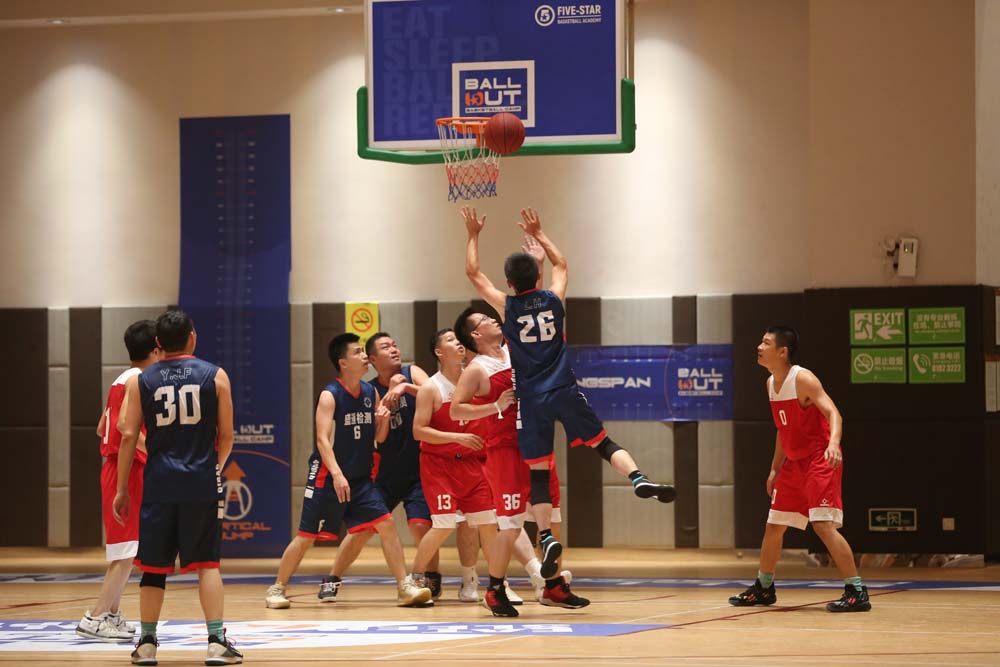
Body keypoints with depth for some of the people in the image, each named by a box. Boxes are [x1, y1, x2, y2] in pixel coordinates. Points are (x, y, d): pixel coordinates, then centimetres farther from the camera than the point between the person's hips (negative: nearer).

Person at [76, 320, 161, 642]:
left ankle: (112, 615, 20)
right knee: (128, 551, -9)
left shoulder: (122, 380, 15)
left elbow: (102, 428, 21)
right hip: (129, 471, -10)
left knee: (123, 552, 16)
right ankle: (96, 618, -11)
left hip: (115, 468, 10)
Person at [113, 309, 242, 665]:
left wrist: (122, 489, 7)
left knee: (153, 565, 8)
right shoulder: (215, 376, 2)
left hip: (159, 482, 1)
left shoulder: (140, 381, 4)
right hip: (202, 482, -1)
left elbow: (128, 436, 1)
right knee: (207, 562, 3)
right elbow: (226, 435, 4)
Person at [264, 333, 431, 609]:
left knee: (387, 525, -6)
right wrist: (337, 475, -33)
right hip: (327, 479, -5)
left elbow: (378, 437, 14)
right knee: (306, 537, -1)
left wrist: (383, 420, -9)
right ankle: (277, 589, 13)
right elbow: (323, 439, -21)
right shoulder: (330, 396, -13)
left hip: (360, 478, 5)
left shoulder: (371, 393, 5)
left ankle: (405, 588, -3)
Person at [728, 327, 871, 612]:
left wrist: (834, 442, -46)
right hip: (794, 463, 9)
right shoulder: (771, 384, 10)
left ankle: (857, 592, -15)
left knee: (824, 525, -19)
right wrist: (775, 469, 20)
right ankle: (763, 588, 31)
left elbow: (832, 413, -27)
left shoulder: (802, 379, -16)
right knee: (773, 526, 15)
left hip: (820, 460, -9)